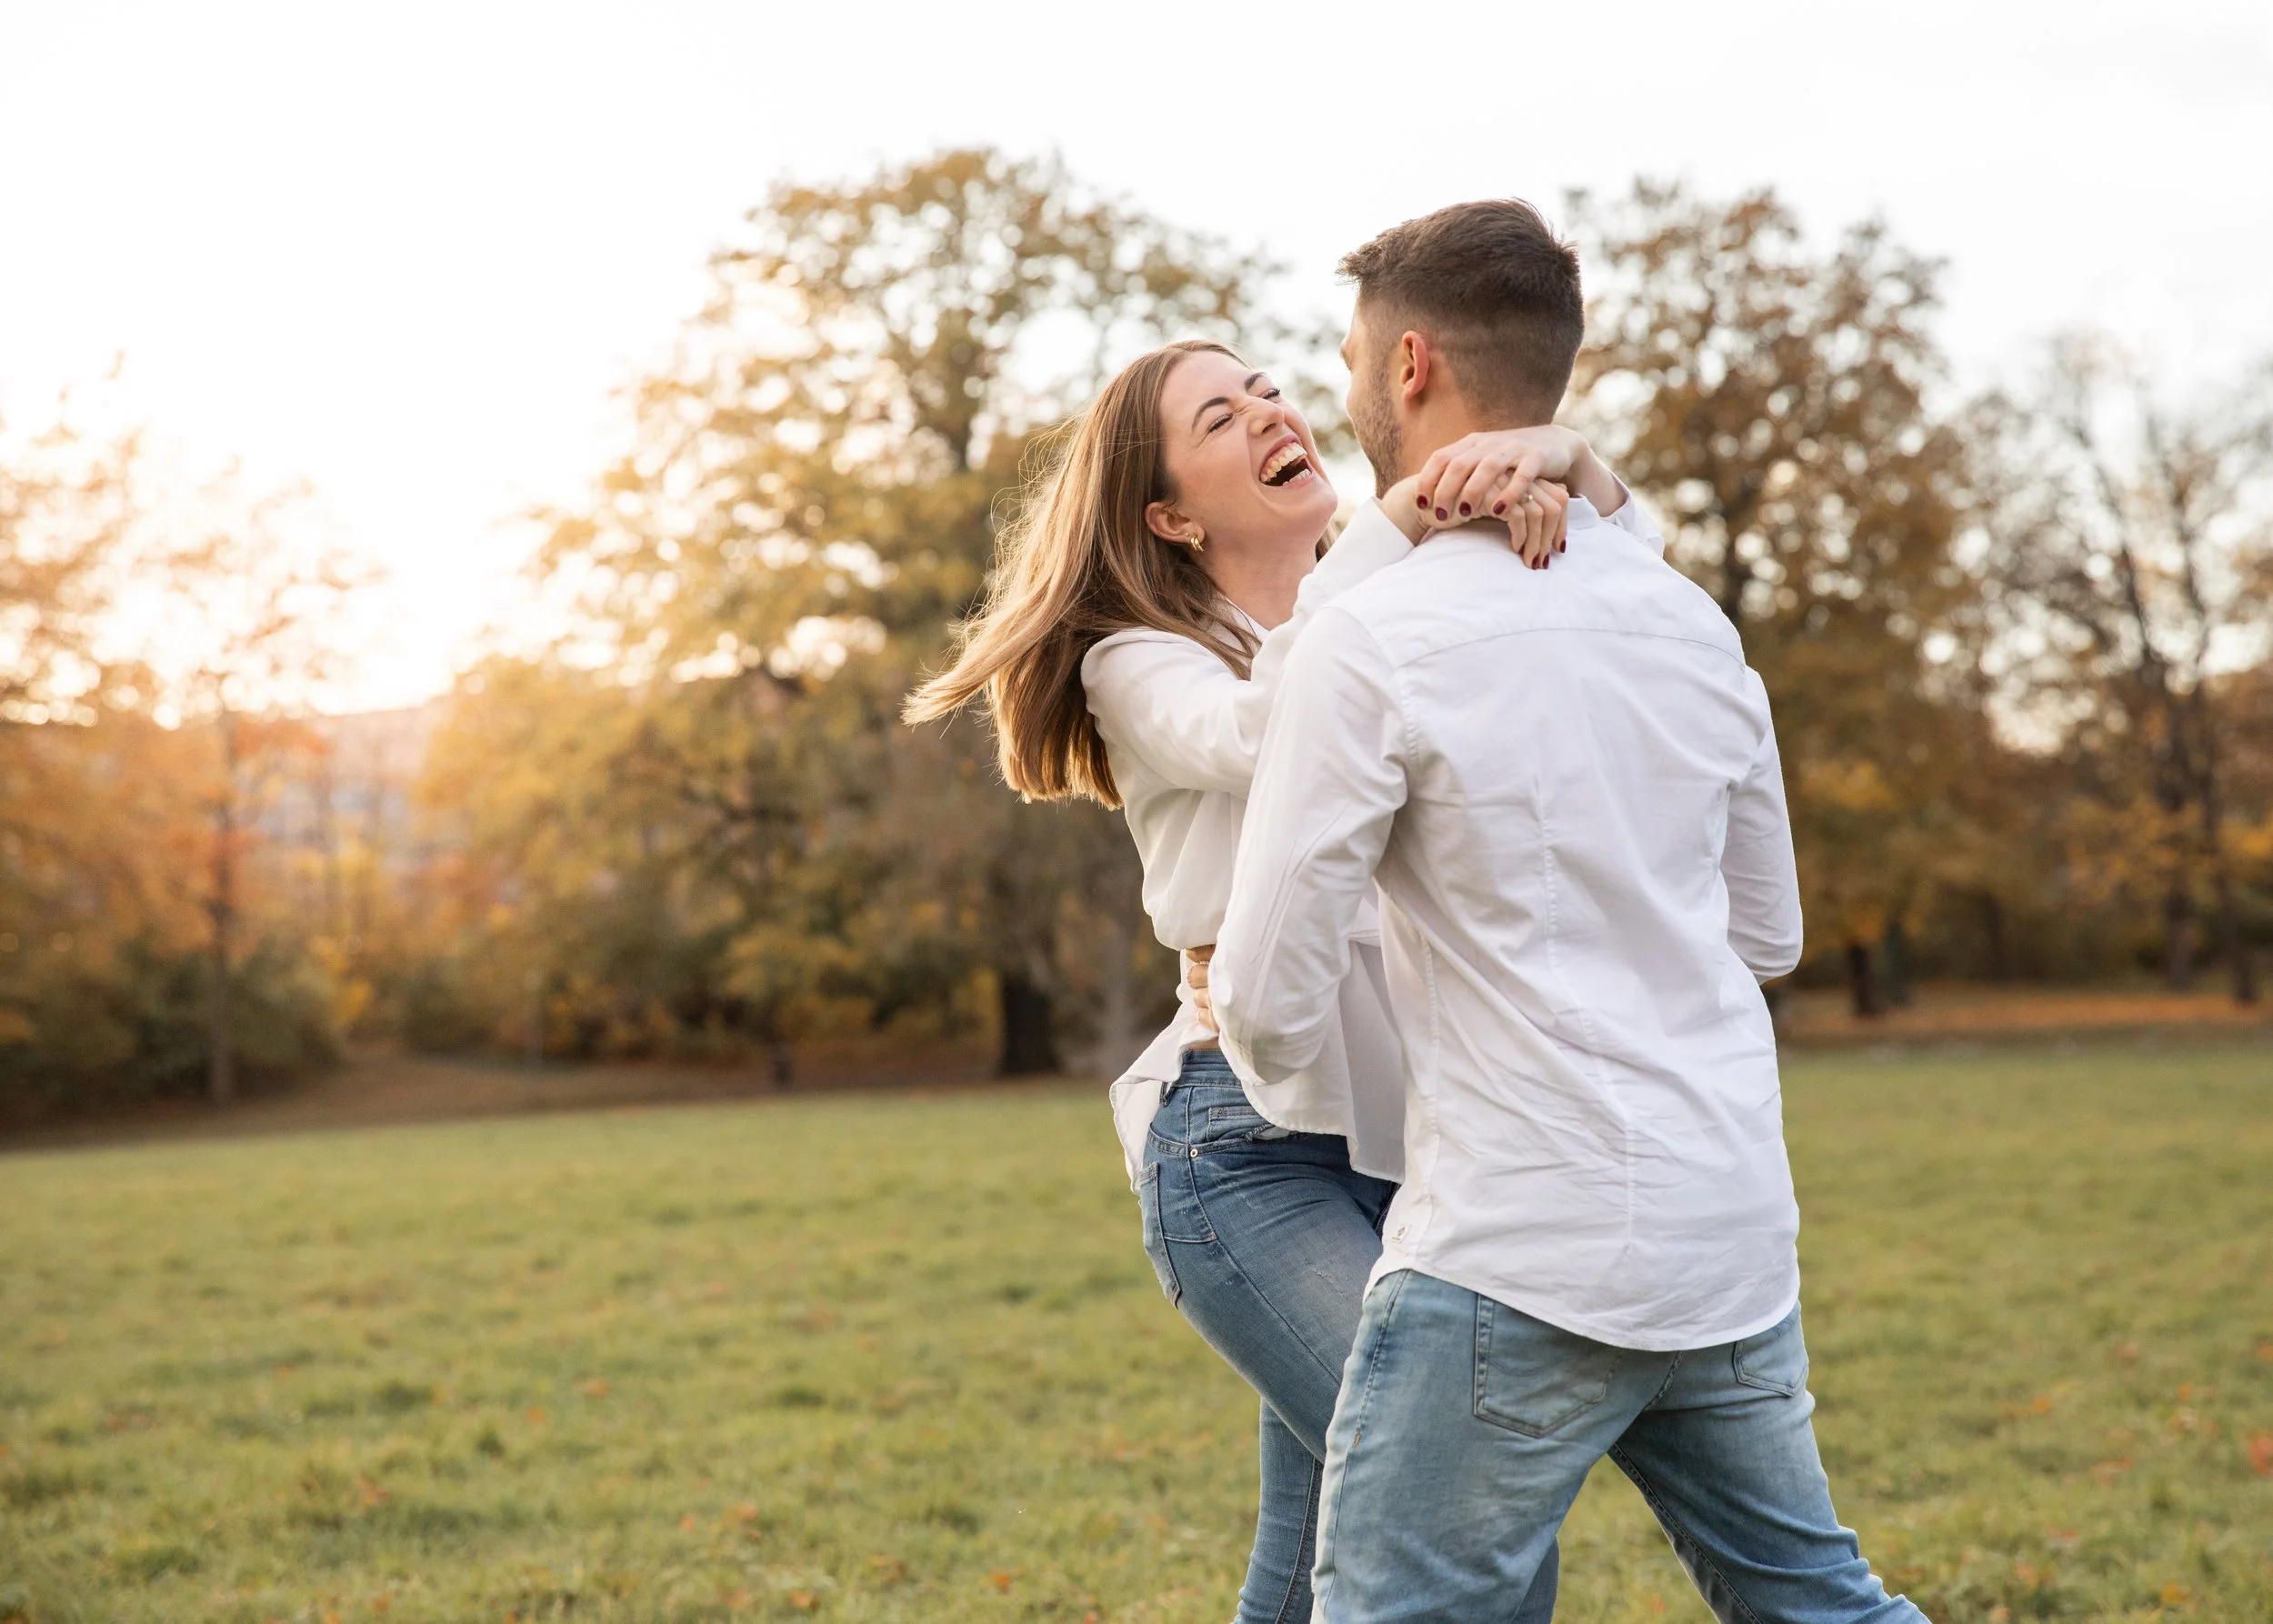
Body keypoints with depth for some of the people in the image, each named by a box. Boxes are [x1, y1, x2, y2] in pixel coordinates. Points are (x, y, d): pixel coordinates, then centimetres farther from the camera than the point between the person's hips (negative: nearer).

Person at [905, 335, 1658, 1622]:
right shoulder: (1142, 665, 1)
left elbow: (1627, 553, 3)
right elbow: (1261, 734, -21)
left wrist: (1561, 460, -18)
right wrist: (1402, 516, -24)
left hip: (1419, 1127, 5)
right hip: (1254, 1141, -5)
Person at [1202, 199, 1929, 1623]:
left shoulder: (1372, 646, -13)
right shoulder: (1690, 617, 8)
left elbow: (1273, 1018, -10)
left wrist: (1275, 1062, 12)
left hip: (1523, 1257, -7)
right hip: (1738, 1237, 8)